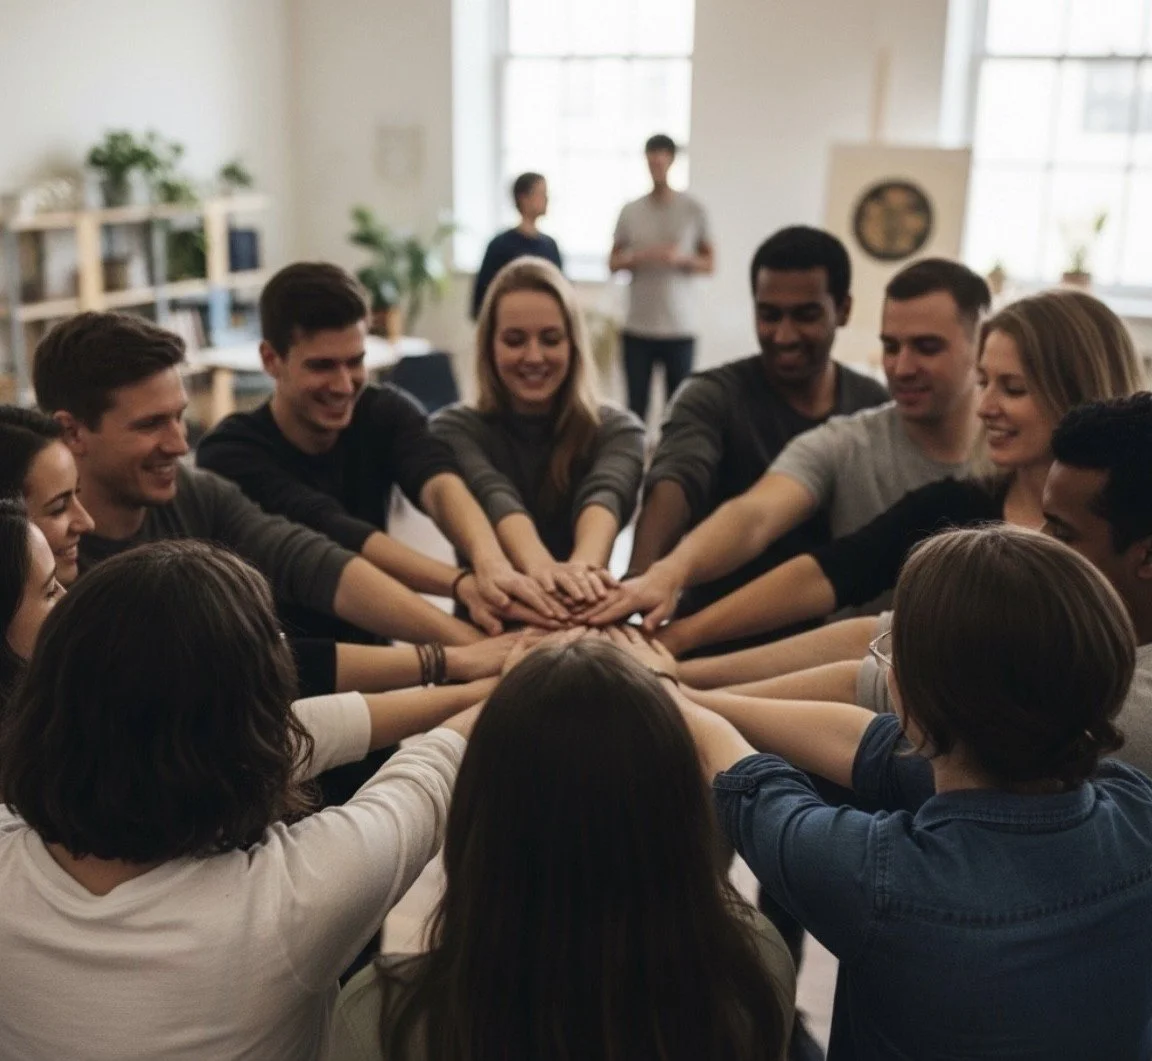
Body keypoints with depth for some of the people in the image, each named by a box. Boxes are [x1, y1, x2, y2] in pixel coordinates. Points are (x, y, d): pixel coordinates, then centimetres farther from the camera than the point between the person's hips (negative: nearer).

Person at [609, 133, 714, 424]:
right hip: (637, 327, 1)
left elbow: (709, 264, 6)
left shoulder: (693, 210, 2)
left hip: (680, 327, -1)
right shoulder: (630, 211, 7)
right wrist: (636, 258, -10)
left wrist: (680, 258, -14)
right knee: (636, 405, 2)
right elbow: (613, 263, 11)